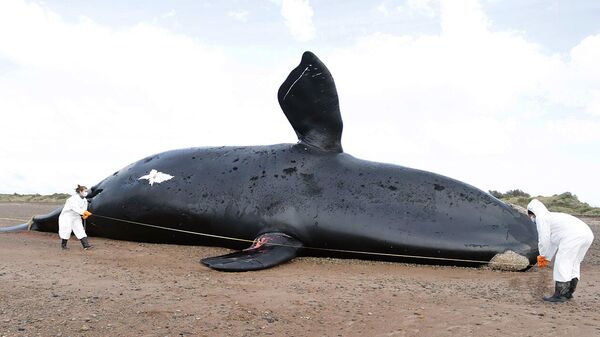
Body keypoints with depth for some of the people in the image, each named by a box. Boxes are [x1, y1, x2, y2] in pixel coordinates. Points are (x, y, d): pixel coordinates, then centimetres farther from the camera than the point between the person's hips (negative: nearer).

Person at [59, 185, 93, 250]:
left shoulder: (85, 200, 3)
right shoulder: (74, 198, -21)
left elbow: (84, 209, 4)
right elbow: (75, 208, -34)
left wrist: (85, 215, -18)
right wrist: (84, 212, -43)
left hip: (76, 217, 6)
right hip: (67, 215, -6)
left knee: (80, 230, -3)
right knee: (67, 231, -4)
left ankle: (86, 245, -10)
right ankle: (63, 245, 17)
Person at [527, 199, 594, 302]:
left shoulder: (541, 217, 6)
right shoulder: (552, 216, 34)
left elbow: (544, 239, 2)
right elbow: (553, 241, 38)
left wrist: (542, 255, 18)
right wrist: (547, 258, 42)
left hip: (573, 236, -10)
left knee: (561, 264, -1)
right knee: (573, 264, 20)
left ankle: (560, 295, 3)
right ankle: (569, 293, 26)